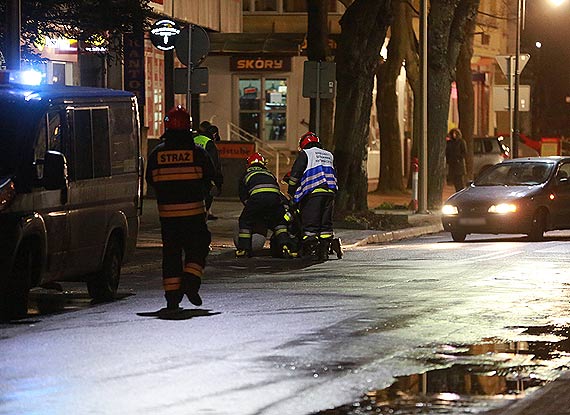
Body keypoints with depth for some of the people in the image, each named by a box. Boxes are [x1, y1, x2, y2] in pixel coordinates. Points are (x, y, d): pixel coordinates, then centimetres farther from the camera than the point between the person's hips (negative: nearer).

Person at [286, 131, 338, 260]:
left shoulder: (305, 154, 6)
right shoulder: (329, 156, 24)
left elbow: (295, 173, 1)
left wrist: (291, 190, 12)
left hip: (313, 192, -5)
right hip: (330, 191, 5)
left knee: (310, 222, -5)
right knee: (326, 222, 8)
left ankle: (308, 249, -14)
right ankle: (324, 250, 5)